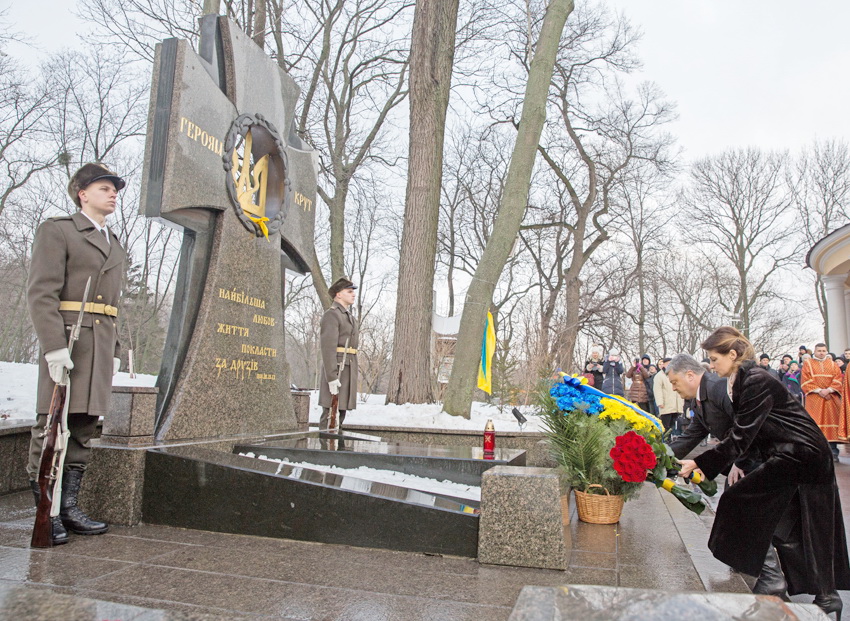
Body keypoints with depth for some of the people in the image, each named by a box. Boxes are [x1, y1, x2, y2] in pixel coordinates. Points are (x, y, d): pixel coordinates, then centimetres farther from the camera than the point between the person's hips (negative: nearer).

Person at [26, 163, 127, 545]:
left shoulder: (115, 246, 23)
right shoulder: (56, 230, 2)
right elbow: (41, 292, -9)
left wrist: (114, 352, 16)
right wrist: (54, 346, -18)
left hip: (101, 345, 7)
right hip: (66, 340, -7)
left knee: (84, 430, 7)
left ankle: (68, 508, 13)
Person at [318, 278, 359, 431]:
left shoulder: (348, 316, 21)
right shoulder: (331, 315, -9)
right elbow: (328, 347, -17)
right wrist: (332, 377, -23)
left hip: (348, 369, 9)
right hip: (336, 368, -9)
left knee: (341, 412, 11)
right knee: (330, 414, -8)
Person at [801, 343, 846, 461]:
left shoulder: (833, 365, 16)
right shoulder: (807, 364, 9)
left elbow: (838, 379, 4)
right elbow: (805, 381, 0)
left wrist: (829, 390, -12)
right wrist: (819, 390, -12)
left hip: (831, 398, 2)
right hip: (814, 399, -2)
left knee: (832, 421, -4)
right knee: (815, 424, -7)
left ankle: (833, 452, -2)